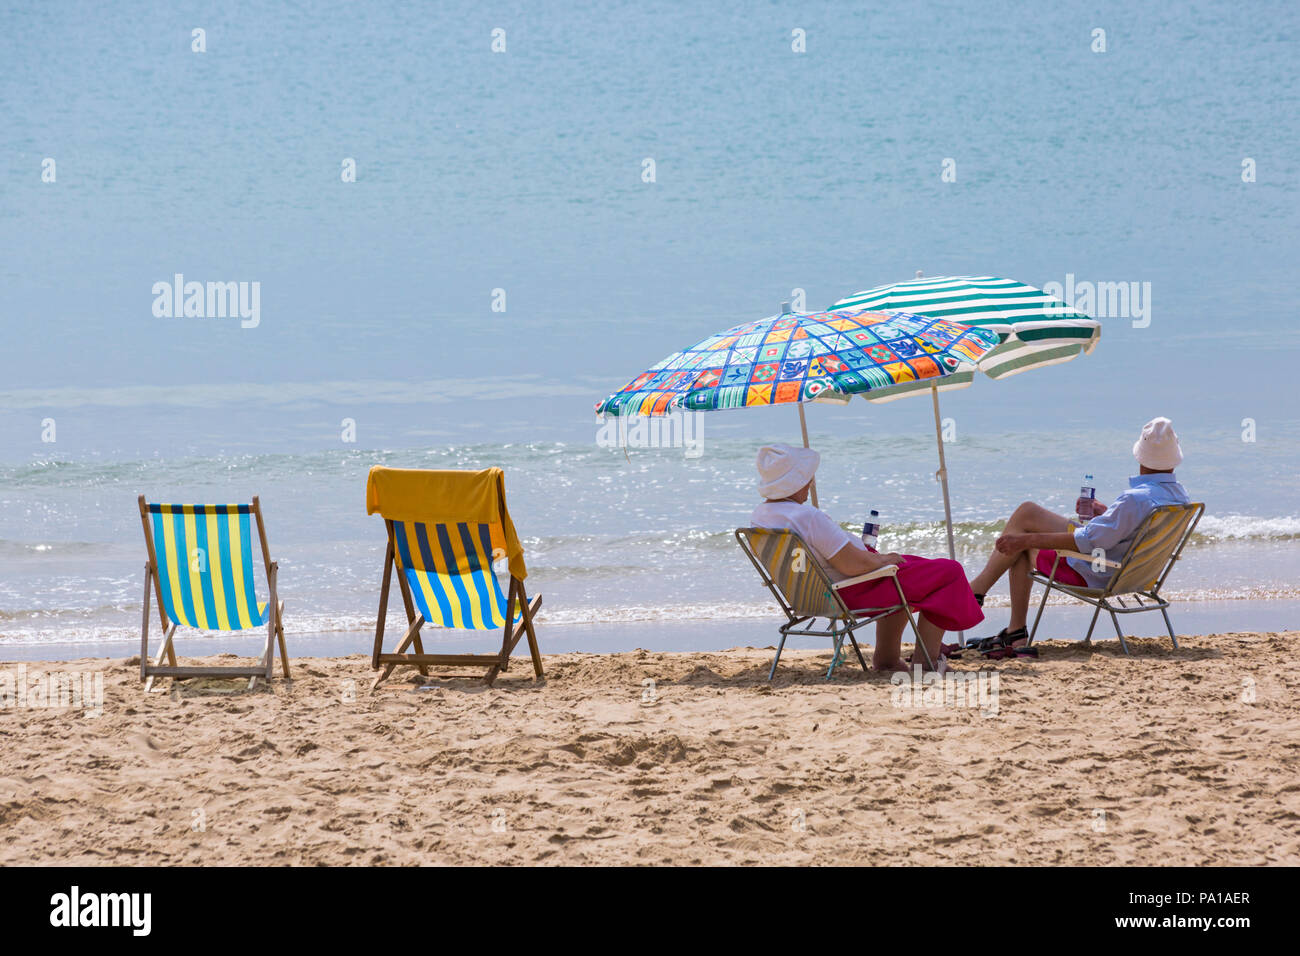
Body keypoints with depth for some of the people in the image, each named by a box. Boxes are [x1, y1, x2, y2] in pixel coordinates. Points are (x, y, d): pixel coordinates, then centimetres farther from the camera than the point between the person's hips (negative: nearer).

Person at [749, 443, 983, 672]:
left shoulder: (759, 516, -1)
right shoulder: (808, 518, -31)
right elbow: (854, 564, -30)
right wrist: (882, 559, -9)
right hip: (851, 593, -10)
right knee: (948, 572, 1)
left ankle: (886, 657, 36)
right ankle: (926, 660, 5)